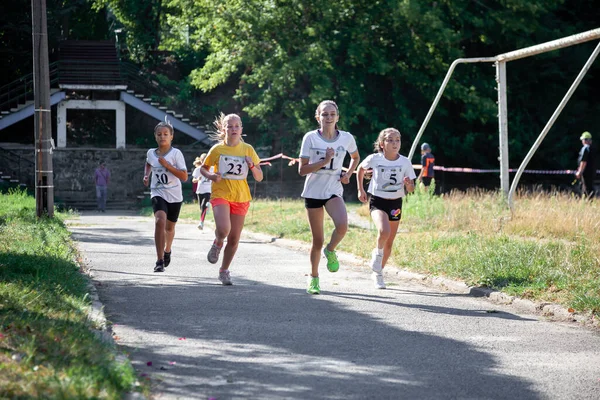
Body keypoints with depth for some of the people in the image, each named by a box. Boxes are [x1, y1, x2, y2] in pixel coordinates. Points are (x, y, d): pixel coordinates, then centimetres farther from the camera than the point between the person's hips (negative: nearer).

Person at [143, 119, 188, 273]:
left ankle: (167, 250, 51)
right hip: (158, 194, 0)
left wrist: (167, 165, -21)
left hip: (174, 196, 0)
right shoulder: (151, 153, 2)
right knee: (160, 221, -26)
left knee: (169, 227, 17)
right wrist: (146, 175, 10)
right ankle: (160, 261, -28)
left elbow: (184, 177, -14)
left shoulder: (176, 153, -9)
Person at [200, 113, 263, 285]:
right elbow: (203, 168, 12)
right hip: (220, 195, -2)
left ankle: (224, 270, 24)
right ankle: (217, 244, 9)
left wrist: (252, 166, -16)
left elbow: (259, 177, 5)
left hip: (241, 198, 2)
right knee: (223, 229, -27)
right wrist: (210, 176, -10)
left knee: (234, 239, 4)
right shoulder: (217, 149, -2)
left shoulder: (248, 149, 2)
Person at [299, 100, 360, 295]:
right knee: (318, 240, 3)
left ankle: (330, 251, 3)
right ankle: (313, 278, 24)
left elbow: (355, 158, 20)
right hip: (313, 192, -1)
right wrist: (324, 161, -20)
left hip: (334, 192, 1)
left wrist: (348, 174, 3)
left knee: (342, 225, -29)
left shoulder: (346, 138, -1)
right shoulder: (311, 138, -7)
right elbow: (302, 169, -9)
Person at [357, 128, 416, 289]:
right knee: (384, 231, -30)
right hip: (377, 202, -3)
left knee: (389, 243, 10)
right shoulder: (374, 159, -9)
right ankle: (377, 253, 1)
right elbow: (360, 169, 12)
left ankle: (378, 273, 29)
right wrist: (360, 190, 9)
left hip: (395, 203, 3)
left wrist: (408, 184, -24)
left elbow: (411, 189, -1)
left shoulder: (405, 162, -5)